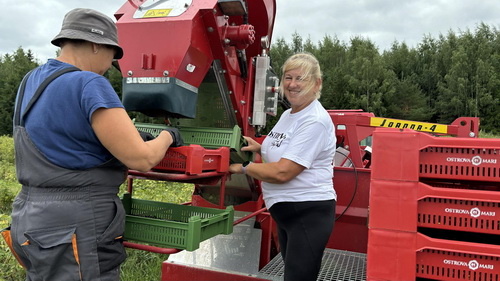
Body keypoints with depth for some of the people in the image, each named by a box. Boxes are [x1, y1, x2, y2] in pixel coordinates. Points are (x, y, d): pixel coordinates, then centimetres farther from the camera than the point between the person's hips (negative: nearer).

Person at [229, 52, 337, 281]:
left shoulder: (315, 122, -21)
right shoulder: (288, 114, 9)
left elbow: (282, 172, -25)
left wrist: (243, 168, -14)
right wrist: (260, 149, 3)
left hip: (309, 213, -10)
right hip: (286, 210, 10)